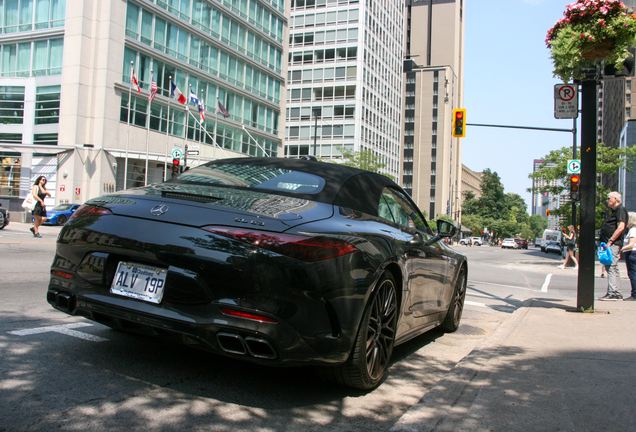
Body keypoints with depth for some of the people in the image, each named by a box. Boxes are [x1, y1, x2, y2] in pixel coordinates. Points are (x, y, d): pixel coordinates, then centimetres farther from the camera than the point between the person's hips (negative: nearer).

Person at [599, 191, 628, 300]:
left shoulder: (621, 210, -8)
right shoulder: (615, 211, 23)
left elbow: (621, 227, -19)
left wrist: (610, 241, -21)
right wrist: (604, 242, 17)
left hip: (614, 245, -11)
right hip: (611, 245, 11)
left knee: (611, 267, -14)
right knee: (612, 268, 11)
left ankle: (612, 293, -17)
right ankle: (617, 294, 15)